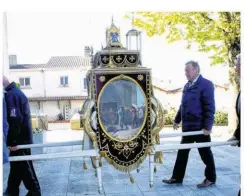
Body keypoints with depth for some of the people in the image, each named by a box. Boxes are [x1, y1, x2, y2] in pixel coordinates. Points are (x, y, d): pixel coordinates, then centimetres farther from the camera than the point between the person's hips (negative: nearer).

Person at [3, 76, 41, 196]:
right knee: (16, 166, 18)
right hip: (22, 137, 10)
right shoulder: (16, 92, 14)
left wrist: (12, 141, -21)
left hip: (20, 139, -10)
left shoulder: (11, 95, -19)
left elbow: (15, 120, -26)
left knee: (24, 167, 0)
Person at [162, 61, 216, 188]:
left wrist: (207, 126, -21)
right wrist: (177, 120, 21)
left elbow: (210, 107, -17)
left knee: (205, 153, 6)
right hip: (188, 126, 8)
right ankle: (177, 178, 20)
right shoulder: (187, 85, 12)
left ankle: (210, 178, 21)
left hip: (200, 127, -8)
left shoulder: (206, 84, -12)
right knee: (182, 152, 11)